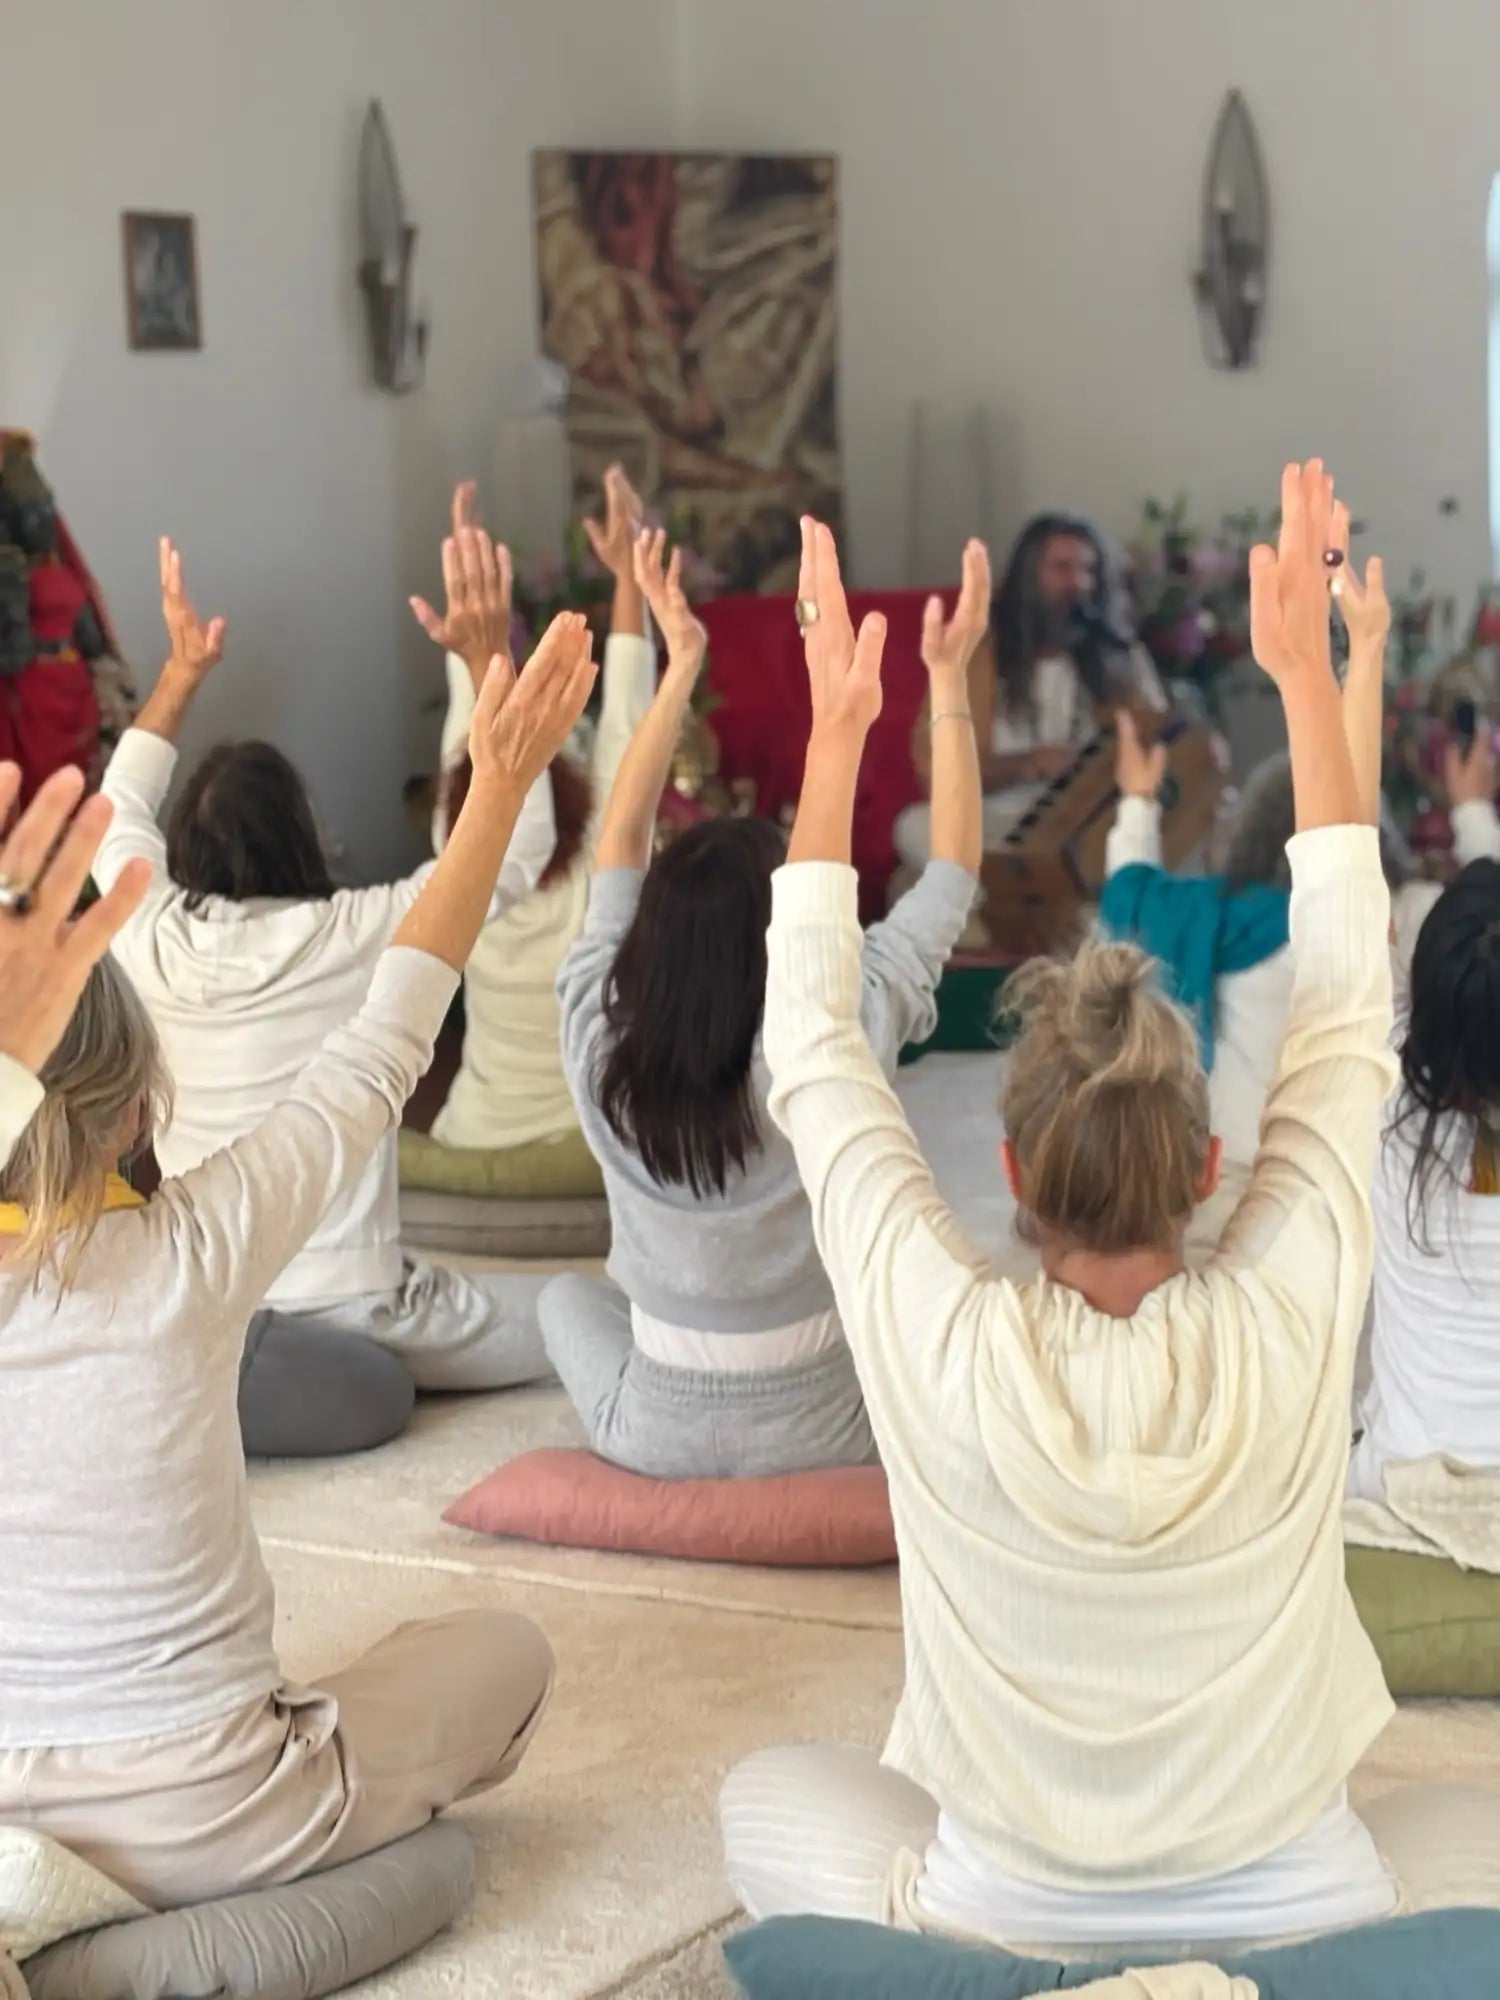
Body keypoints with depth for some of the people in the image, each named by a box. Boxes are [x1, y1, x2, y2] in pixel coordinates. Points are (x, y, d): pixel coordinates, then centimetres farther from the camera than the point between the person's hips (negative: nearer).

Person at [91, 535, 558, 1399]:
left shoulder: (149, 942, -6)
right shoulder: (358, 936, -17)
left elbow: (121, 811, 17)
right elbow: (523, 843, -4)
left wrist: (184, 671, 21)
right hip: (351, 1320, -5)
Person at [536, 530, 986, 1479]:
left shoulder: (600, 1041, -15)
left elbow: (621, 843, 0)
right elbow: (952, 878, -11)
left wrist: (680, 667, 2)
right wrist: (949, 679, -9)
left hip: (652, 1438, 2)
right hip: (816, 1440, -1)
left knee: (568, 1293, 33)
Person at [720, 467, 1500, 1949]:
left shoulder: (944, 1345, -21)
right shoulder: (1288, 1325, -19)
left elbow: (813, 1052, -6)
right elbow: (1347, 1012, -5)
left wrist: (834, 735, -1)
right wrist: (1305, 673, 0)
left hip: (1002, 1928, 0)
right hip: (1307, 1919, 0)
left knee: (765, 1799, 28)